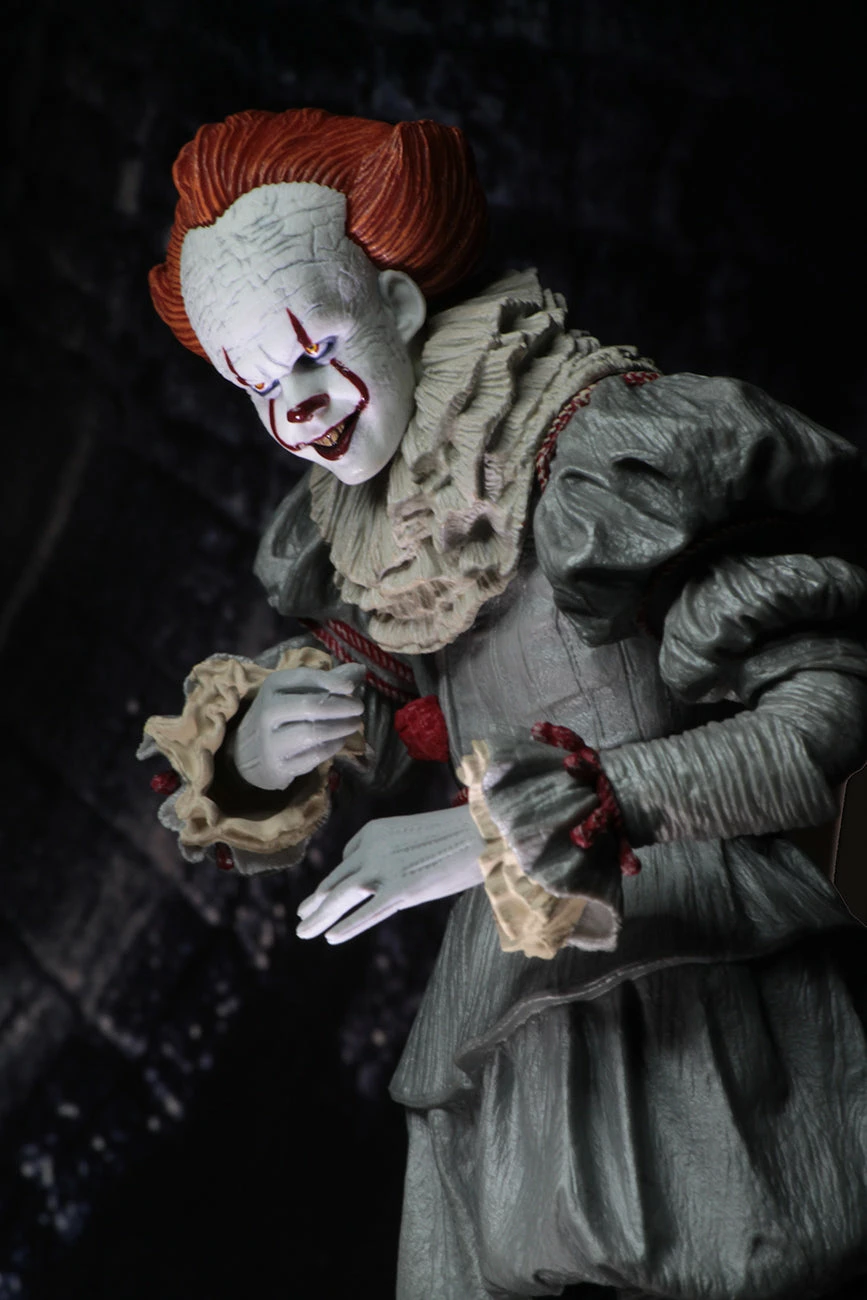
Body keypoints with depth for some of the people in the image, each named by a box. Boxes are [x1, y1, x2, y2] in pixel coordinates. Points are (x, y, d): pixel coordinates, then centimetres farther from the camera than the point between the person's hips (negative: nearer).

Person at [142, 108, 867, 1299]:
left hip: (709, 1010, -6)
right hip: (510, 1017, 6)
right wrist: (254, 746, -6)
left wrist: (509, 827, -24)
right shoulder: (356, 524, 7)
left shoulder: (613, 450, -14)